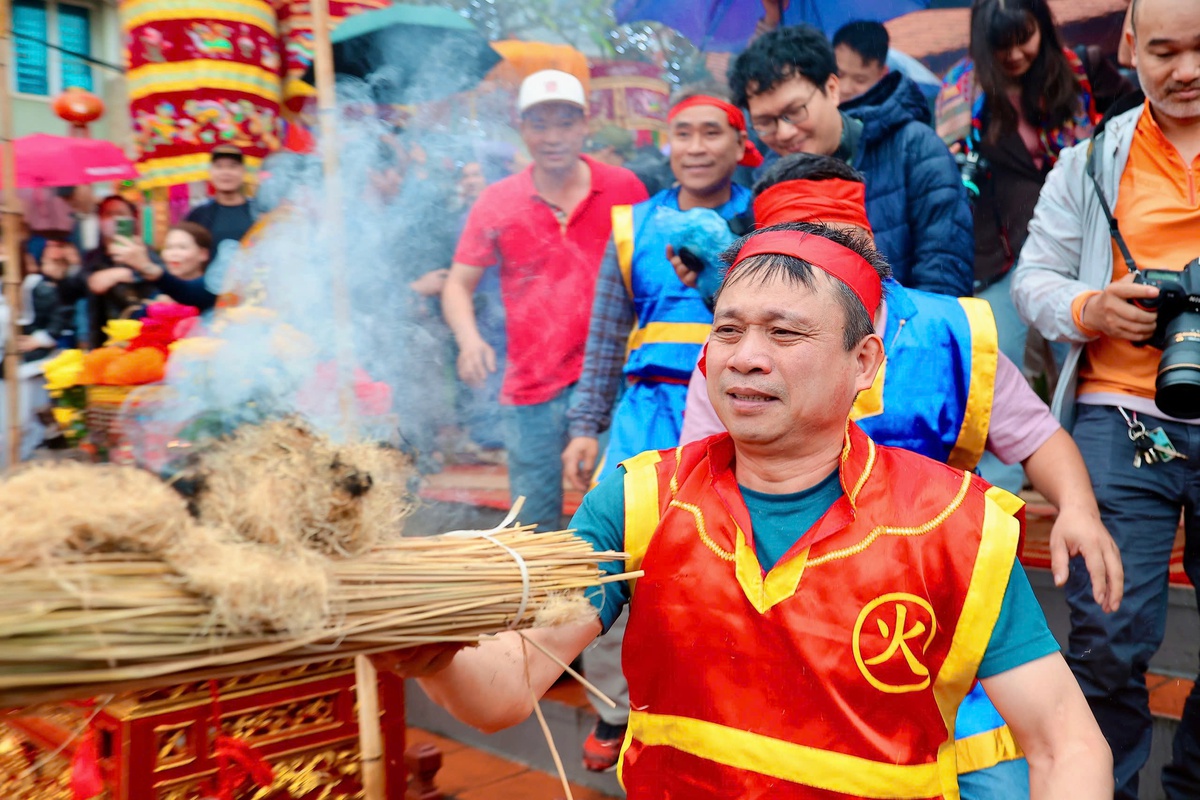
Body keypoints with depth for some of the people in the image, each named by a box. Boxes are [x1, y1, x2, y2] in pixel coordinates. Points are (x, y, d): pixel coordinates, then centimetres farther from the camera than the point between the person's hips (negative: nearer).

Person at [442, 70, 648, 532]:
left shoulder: (624, 189, 2)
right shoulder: (496, 203, 4)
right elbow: (458, 285, 6)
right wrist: (469, 341, -14)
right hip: (530, 388, 2)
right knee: (534, 524, 9)